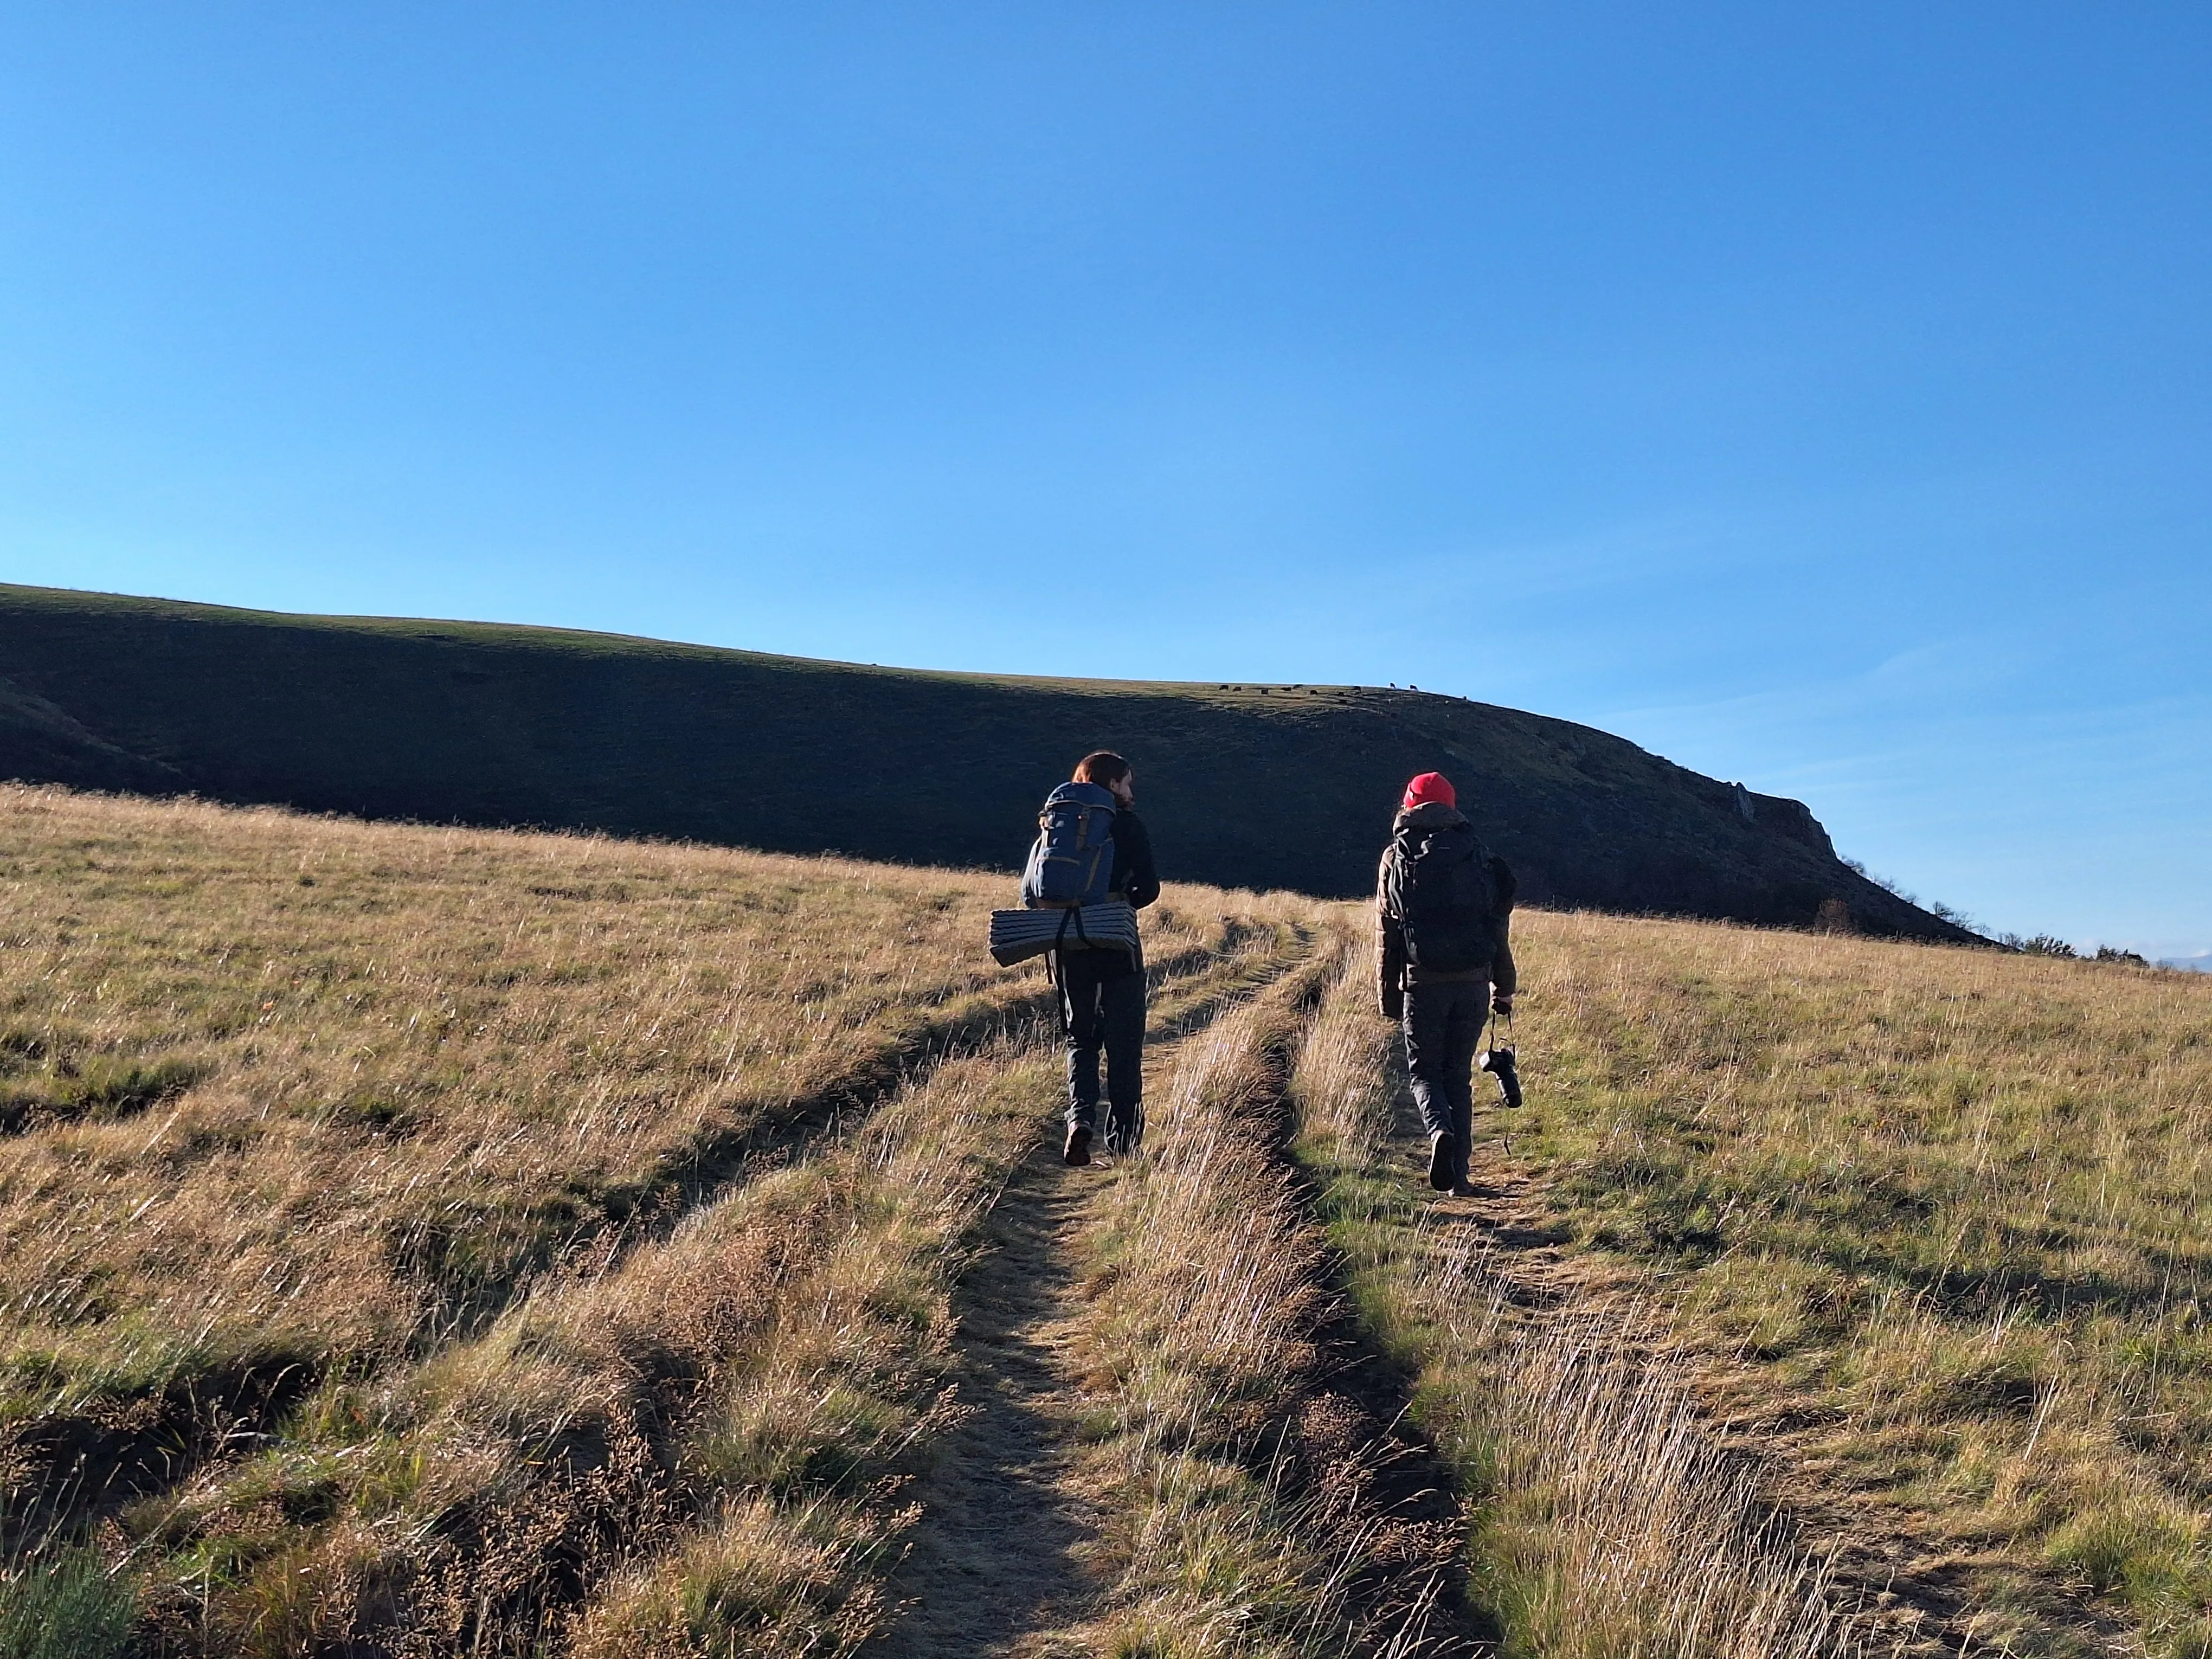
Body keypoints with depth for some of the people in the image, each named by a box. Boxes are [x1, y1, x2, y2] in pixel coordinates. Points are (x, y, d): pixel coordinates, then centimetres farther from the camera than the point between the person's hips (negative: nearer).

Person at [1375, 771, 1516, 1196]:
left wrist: (1388, 994, 9)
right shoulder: (1479, 856, 9)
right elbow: (1499, 929, 9)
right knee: (1459, 1075, 12)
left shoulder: (1397, 858, 3)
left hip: (1423, 982, -2)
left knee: (1425, 1070, 11)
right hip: (1473, 982, 2)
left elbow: (1387, 931, 3)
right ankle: (1458, 1175, 9)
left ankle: (1440, 1131, -18)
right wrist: (1504, 989, 16)